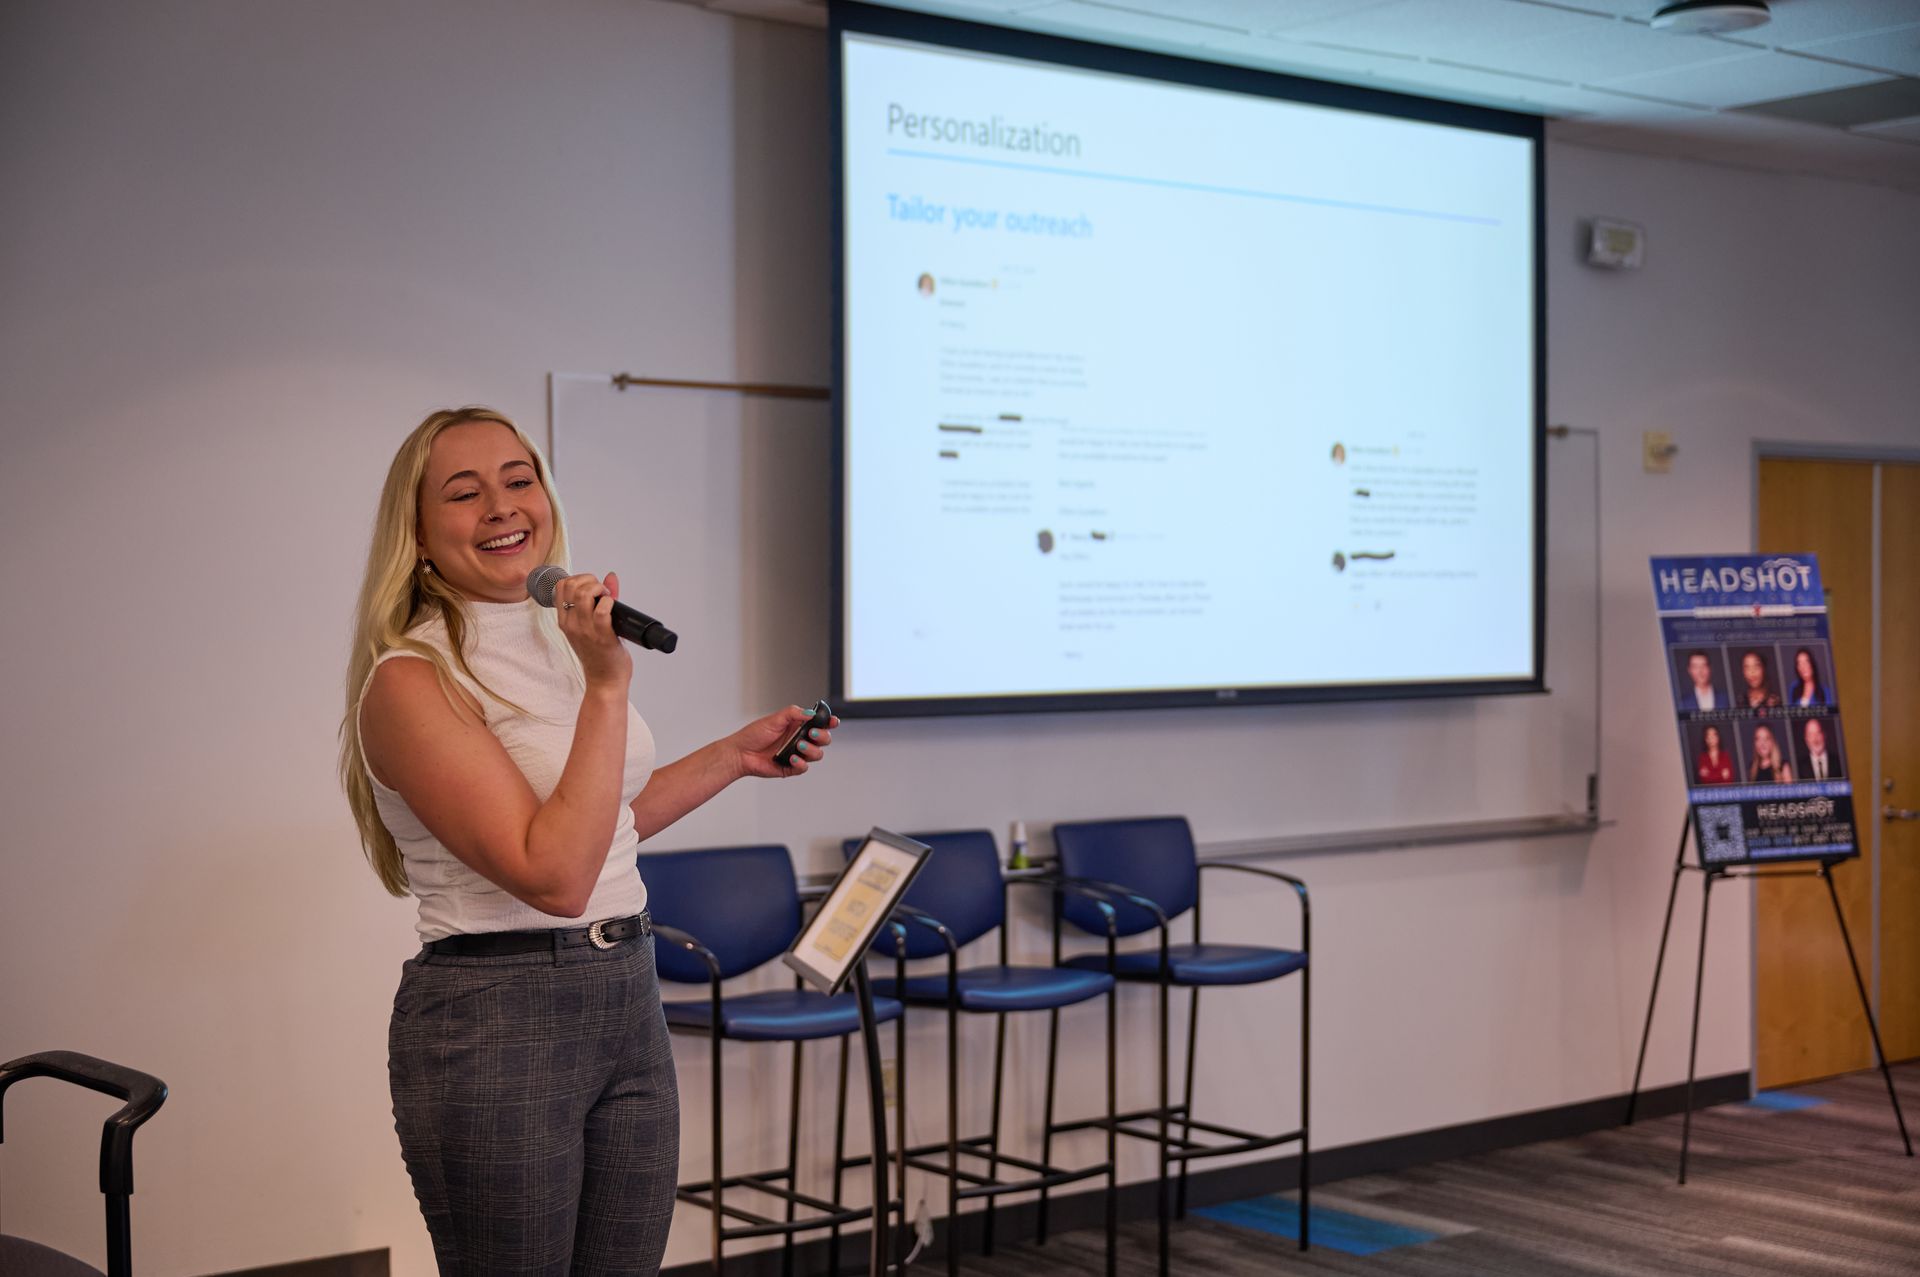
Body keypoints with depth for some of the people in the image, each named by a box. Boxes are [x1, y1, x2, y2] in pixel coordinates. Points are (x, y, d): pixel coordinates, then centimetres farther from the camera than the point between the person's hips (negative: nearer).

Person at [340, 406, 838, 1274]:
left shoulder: (559, 640, 9)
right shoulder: (410, 682, -15)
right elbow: (553, 875, -23)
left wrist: (737, 755, 21)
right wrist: (608, 687, -22)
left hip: (627, 999, 8)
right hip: (496, 1024, -7)